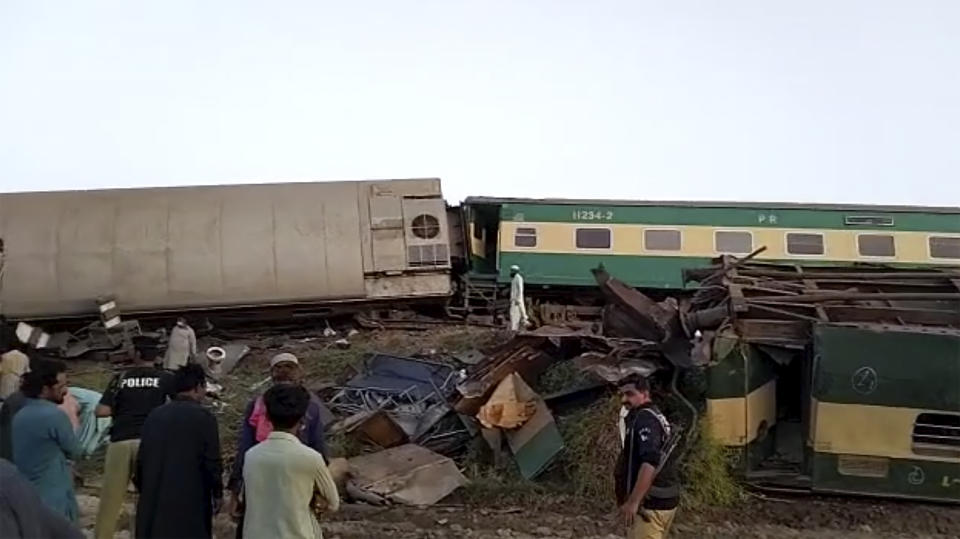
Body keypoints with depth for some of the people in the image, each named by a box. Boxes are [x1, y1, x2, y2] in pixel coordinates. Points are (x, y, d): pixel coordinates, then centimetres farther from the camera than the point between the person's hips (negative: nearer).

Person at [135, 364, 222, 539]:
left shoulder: (155, 415, 7)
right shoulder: (203, 417, -10)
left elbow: (141, 458, 11)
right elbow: (212, 461, -10)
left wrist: (143, 489, 22)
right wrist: (217, 493, 2)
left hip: (153, 500, 5)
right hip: (190, 501, -5)